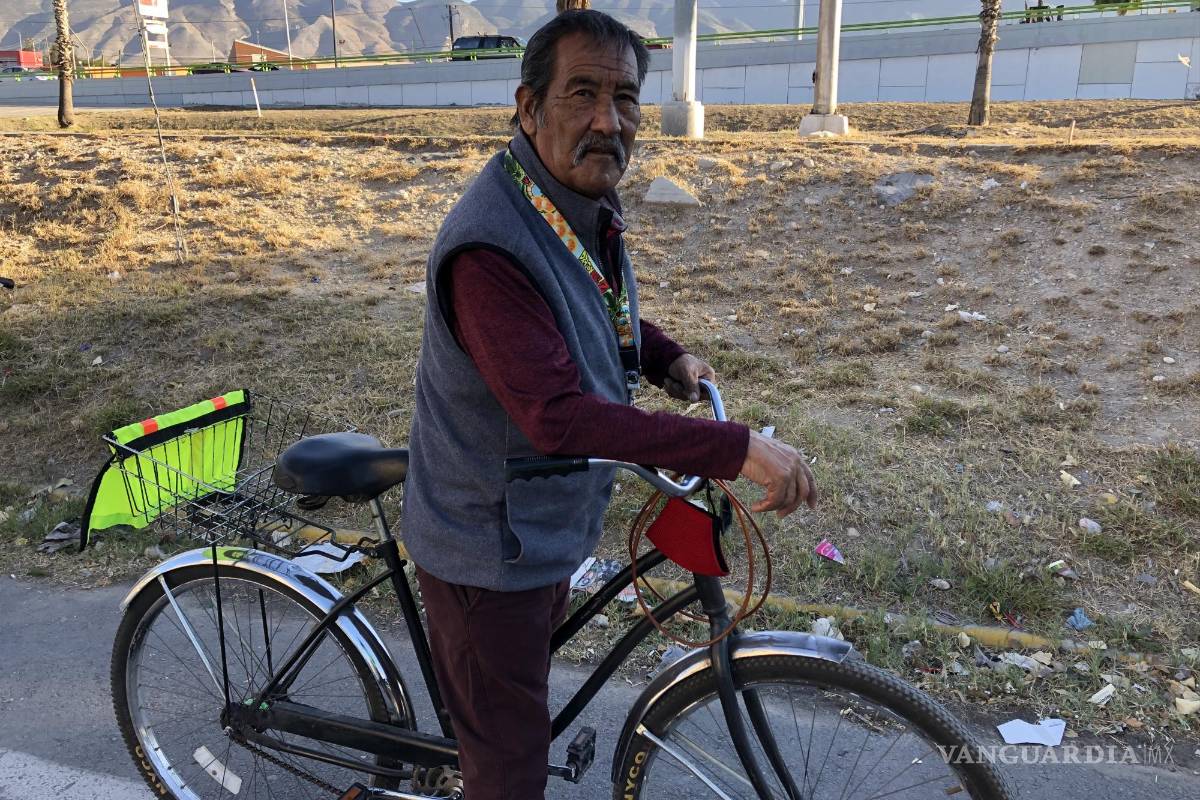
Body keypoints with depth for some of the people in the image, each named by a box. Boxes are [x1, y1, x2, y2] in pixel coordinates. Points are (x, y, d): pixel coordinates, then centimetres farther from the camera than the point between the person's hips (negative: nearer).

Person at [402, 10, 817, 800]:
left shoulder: (586, 202, -3)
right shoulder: (491, 246, -33)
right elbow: (556, 414, -40)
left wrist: (666, 358, -1)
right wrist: (736, 448, -40)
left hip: (547, 522, 9)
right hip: (491, 549, -9)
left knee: (528, 685, 32)